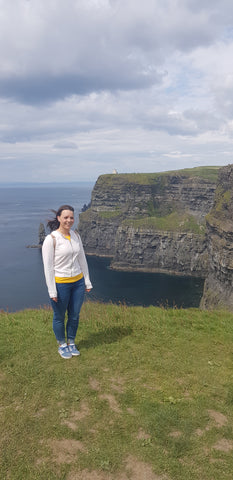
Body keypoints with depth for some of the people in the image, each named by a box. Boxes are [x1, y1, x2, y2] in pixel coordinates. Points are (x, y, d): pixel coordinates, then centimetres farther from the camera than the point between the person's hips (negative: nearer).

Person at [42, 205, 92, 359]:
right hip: (60, 284, -5)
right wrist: (52, 291, -13)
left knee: (74, 315, 16)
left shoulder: (76, 236, 3)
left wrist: (87, 282, 11)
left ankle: (71, 343, 37)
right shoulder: (51, 239, -14)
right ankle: (62, 345, 34)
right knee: (60, 317, 12)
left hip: (78, 282, 5)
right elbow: (48, 267, -13)